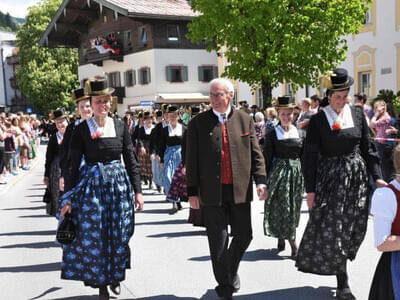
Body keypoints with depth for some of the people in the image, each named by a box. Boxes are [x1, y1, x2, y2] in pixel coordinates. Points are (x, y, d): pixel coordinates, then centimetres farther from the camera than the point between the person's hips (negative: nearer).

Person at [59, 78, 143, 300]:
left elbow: (131, 161, 5)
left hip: (119, 184, 2)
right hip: (91, 184, -1)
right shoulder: (82, 129, -3)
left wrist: (137, 191, 2)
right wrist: (68, 197, -6)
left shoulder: (120, 127, 2)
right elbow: (73, 164, -3)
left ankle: (116, 275, 34)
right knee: (93, 236, 4)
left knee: (118, 235, 10)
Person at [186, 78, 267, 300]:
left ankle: (231, 270, 38)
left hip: (239, 190, 2)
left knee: (244, 235, 10)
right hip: (212, 192, -2)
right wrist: (192, 191, -3)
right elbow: (191, 160, 1)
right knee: (218, 241, 4)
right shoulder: (198, 123, 0)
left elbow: (255, 153, 7)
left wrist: (260, 180, -5)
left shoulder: (244, 120, 6)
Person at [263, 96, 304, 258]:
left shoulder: (299, 133, 7)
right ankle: (293, 245, -2)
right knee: (283, 207, -5)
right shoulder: (272, 134, -3)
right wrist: (266, 179, -7)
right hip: (279, 171, -4)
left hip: (297, 172, 4)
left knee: (294, 207, 8)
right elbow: (267, 158, -3)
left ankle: (281, 237, 26)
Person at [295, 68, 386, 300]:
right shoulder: (318, 120, -4)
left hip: (356, 178, 3)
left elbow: (368, 148, 10)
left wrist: (377, 177, 0)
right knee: (332, 228, -4)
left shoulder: (357, 115, 6)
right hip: (330, 178, -3)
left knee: (355, 228, 5)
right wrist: (310, 189, -7)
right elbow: (310, 156, -4)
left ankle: (339, 268, 28)